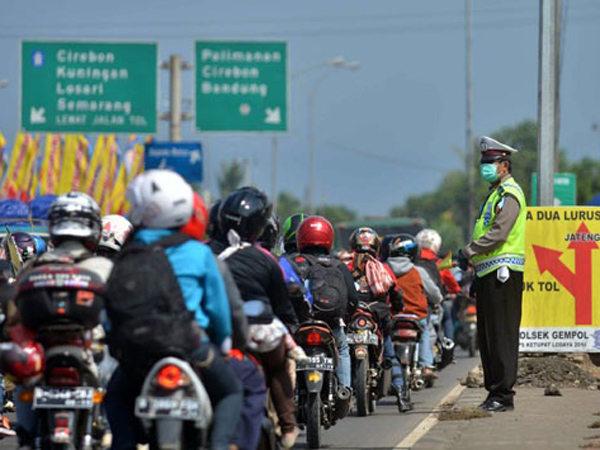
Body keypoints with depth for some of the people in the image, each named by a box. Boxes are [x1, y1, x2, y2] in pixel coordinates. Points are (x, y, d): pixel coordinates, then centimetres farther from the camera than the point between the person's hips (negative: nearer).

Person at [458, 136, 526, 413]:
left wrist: (468, 253, -16)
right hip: (489, 273, 11)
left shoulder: (509, 194, -11)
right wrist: (476, 275, 25)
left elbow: (498, 234, -21)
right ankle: (494, 391, 16)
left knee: (501, 335, -9)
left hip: (503, 273, -11)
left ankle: (503, 395, -9)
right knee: (486, 336, 12)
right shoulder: (495, 193, 22)